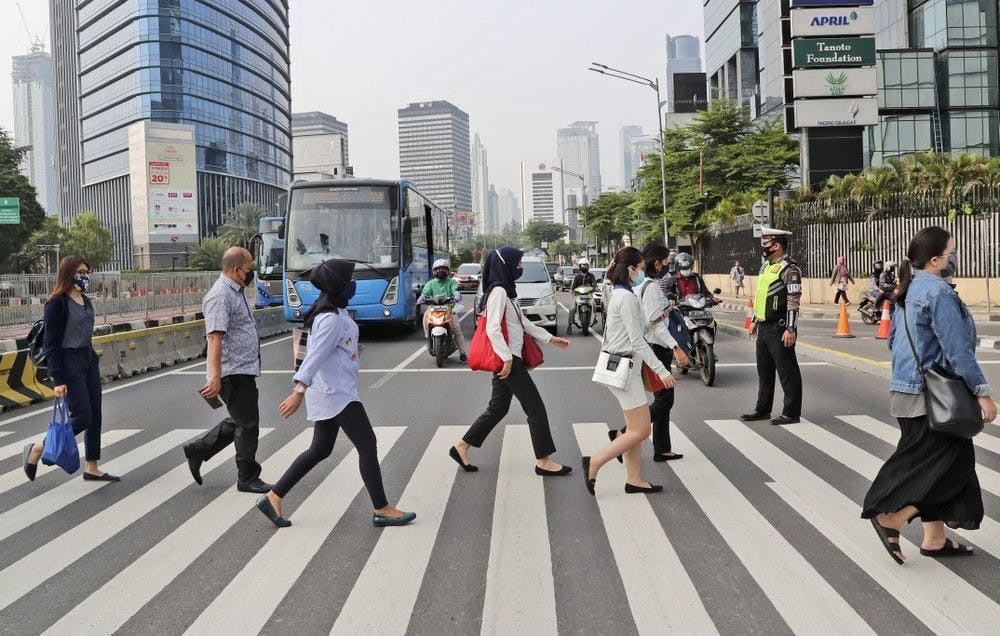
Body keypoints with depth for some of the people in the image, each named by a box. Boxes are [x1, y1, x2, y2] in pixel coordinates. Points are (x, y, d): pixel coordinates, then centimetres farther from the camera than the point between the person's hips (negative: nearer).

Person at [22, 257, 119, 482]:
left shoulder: (85, 301, 11)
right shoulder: (57, 303, -13)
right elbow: (51, 343, -15)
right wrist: (58, 379, -19)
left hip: (89, 360, 8)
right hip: (69, 364, -8)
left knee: (95, 416, 8)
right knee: (82, 417, -7)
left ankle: (91, 468, 17)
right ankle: (37, 449, 13)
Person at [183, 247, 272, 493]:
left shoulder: (235, 291, 16)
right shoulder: (220, 296, -17)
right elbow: (214, 337, -26)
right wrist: (215, 376, -32)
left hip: (243, 370, 10)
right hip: (234, 372, -10)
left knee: (239, 422, 18)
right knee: (247, 424, -1)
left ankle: (197, 450, 27)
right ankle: (247, 478, 11)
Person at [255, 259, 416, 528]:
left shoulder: (335, 313, 13)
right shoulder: (332, 319, -19)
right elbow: (314, 355, -28)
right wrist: (299, 391, -35)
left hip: (331, 392, 11)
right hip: (337, 393, -11)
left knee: (320, 450, 14)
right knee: (367, 445, -5)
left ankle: (273, 497, 19)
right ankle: (382, 510, 1)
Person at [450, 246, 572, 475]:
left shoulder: (505, 291, 15)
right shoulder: (498, 291, -15)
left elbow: (523, 323, 20)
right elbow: (492, 329, -23)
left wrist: (551, 338, 19)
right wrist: (507, 359, -24)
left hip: (508, 358, 10)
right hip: (508, 359, -10)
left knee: (498, 408, 15)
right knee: (535, 407, -4)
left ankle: (461, 447, 20)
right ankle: (543, 461, 3)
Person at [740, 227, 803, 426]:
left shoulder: (789, 269, -14)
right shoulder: (766, 265, 16)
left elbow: (794, 301, -19)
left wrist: (791, 329, -23)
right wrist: (755, 320, 24)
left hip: (780, 329, -10)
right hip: (764, 327, 10)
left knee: (787, 371, -2)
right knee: (764, 370, 15)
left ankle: (791, 412, 4)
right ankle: (762, 410, 25)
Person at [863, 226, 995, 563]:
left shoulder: (910, 290, 12)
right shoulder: (938, 291, -17)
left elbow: (893, 339, 21)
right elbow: (957, 348, -21)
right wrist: (981, 391, -17)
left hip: (907, 388, 10)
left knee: (938, 464, 14)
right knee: (940, 463, -1)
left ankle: (935, 538, 20)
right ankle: (891, 519, 1)